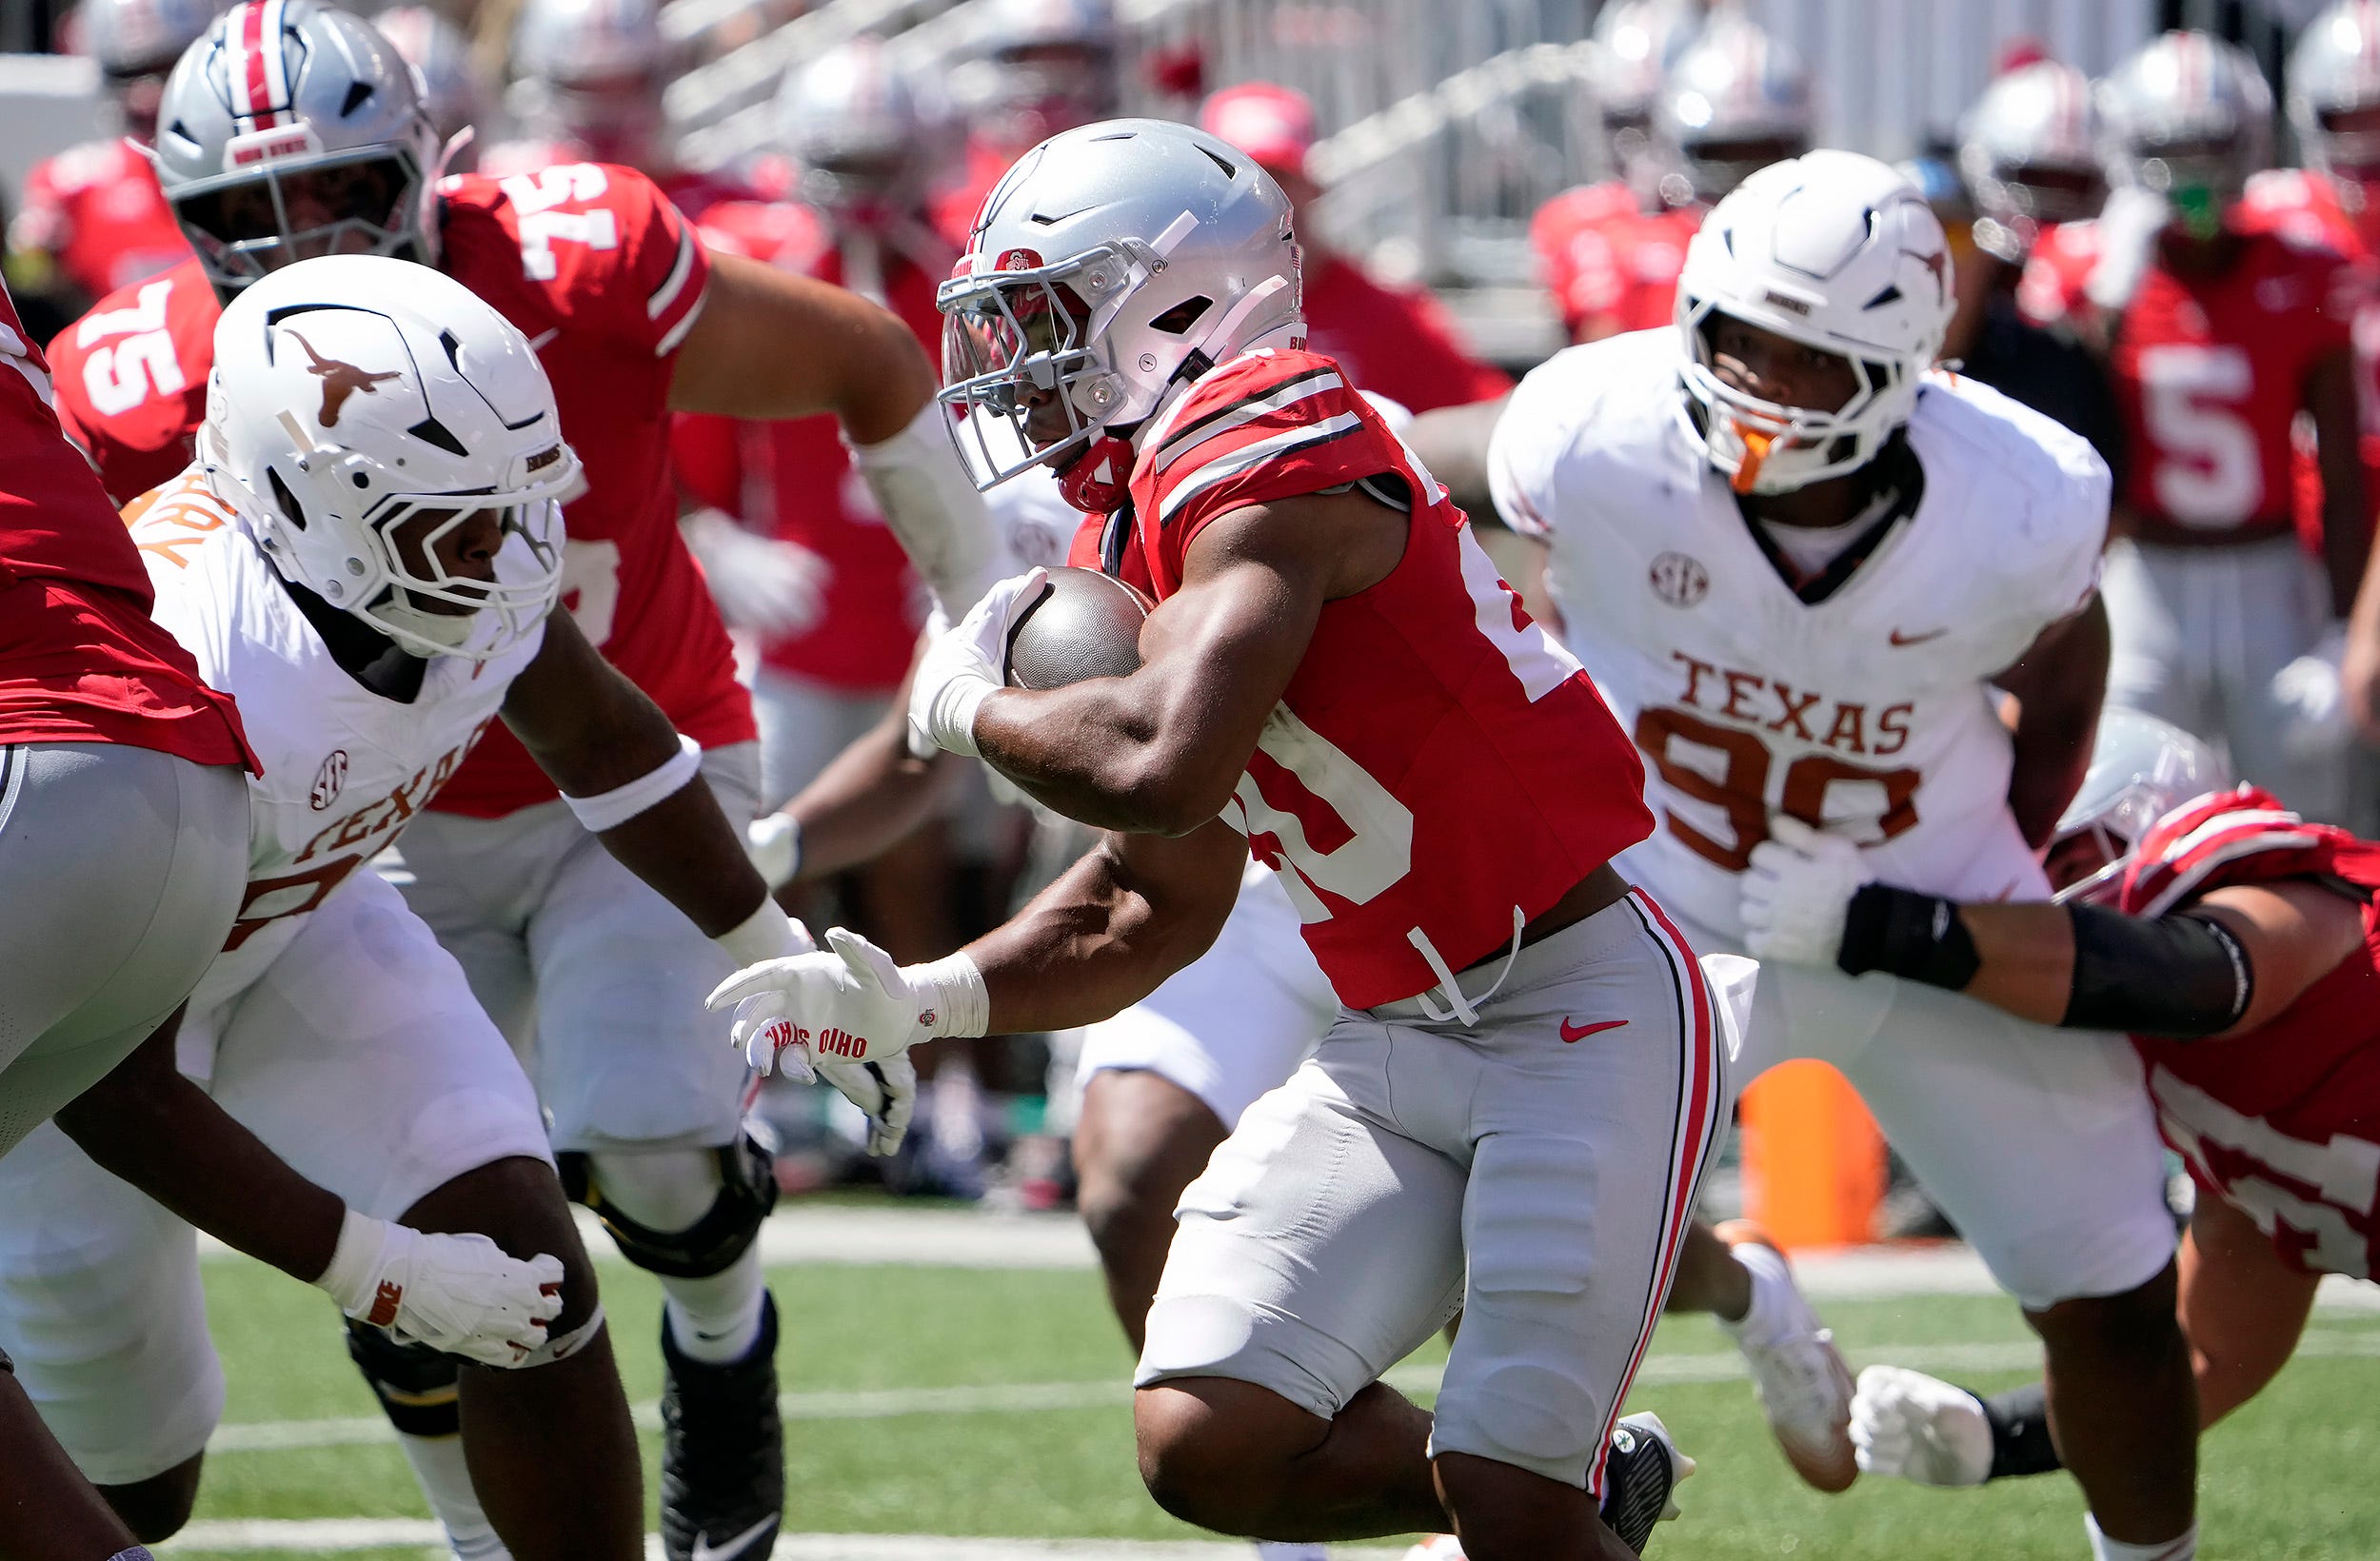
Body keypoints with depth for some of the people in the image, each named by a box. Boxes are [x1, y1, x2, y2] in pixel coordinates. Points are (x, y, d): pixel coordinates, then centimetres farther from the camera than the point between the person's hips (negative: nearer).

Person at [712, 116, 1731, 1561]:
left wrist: (973, 705, -11)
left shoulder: (1264, 443, -18)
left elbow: (1161, 768, -31)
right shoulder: (1140, 535, 11)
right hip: (1402, 1046, 9)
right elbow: (1156, 905, 18)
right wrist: (918, 1003, 6)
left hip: (1582, 1010, -9)